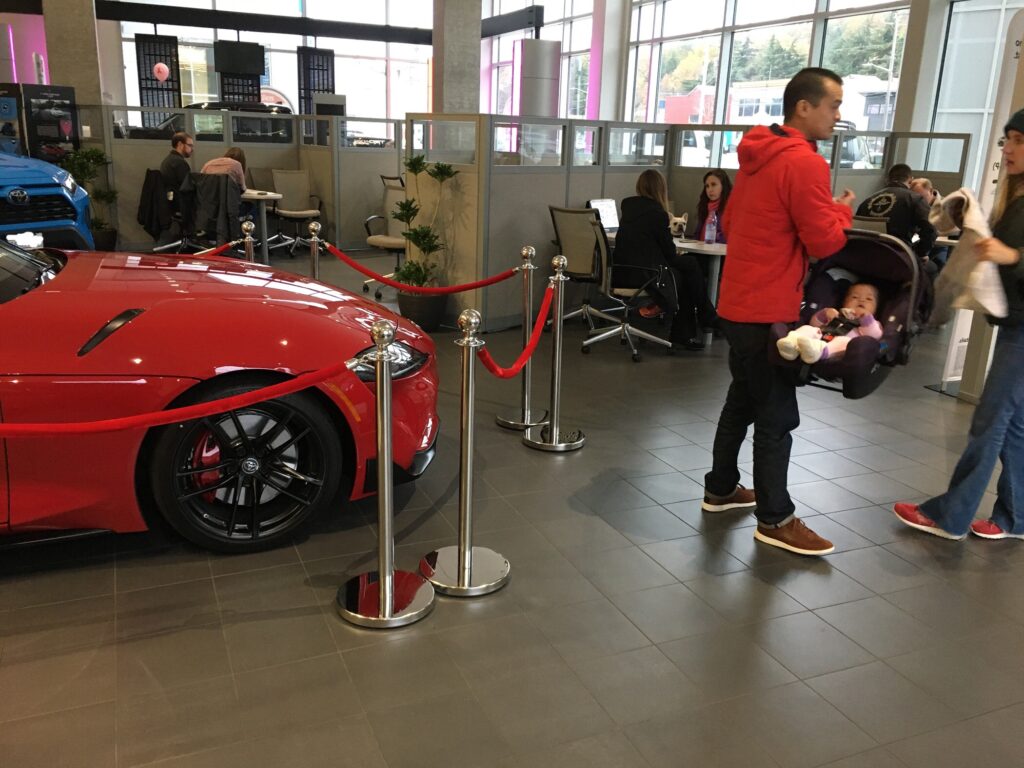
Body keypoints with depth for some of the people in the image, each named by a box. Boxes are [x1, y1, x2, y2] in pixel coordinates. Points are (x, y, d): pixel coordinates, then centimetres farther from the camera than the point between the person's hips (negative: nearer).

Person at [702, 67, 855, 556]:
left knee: (743, 400, 19)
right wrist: (842, 209, 2)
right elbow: (824, 241, -16)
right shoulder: (804, 163, -17)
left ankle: (720, 489, 30)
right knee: (777, 414, -1)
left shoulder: (758, 156, 12)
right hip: (768, 309, -9)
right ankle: (775, 520, 8)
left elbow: (729, 223, 21)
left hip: (739, 302, 9)